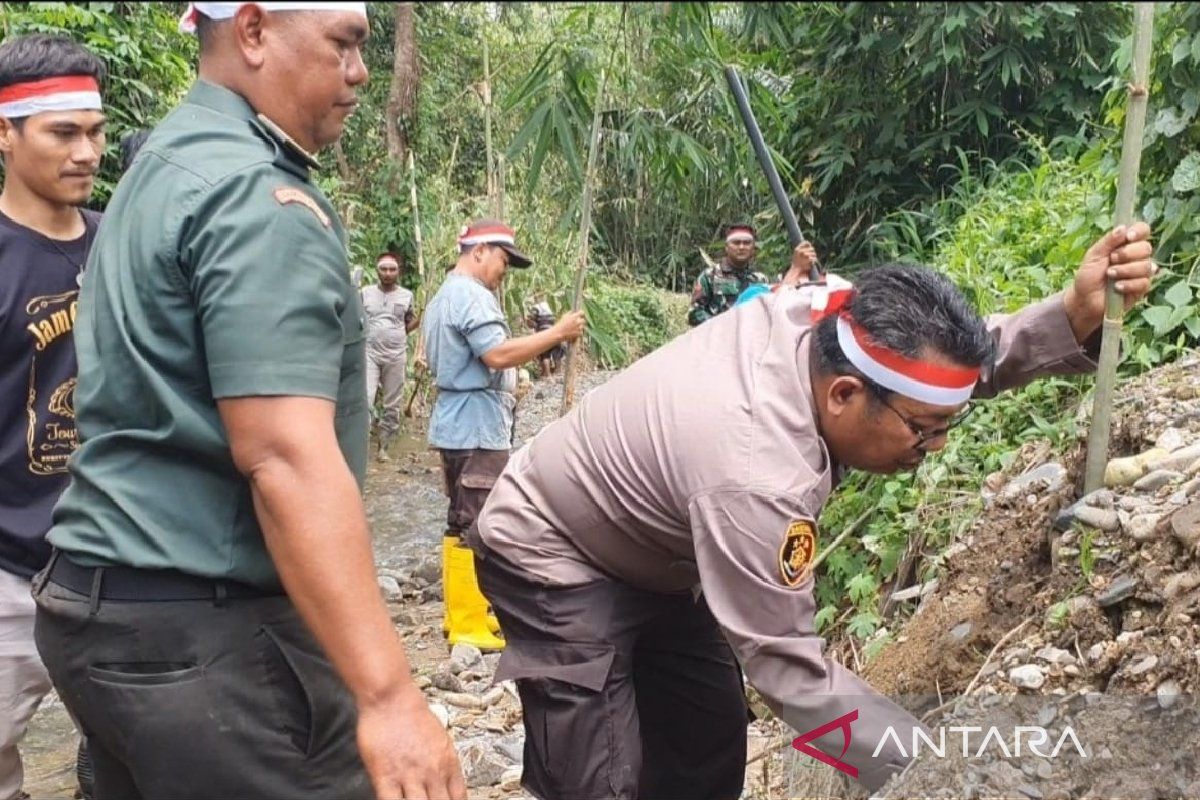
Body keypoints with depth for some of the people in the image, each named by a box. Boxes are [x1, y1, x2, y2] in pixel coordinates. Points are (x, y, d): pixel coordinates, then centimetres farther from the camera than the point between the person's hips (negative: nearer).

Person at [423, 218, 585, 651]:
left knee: (462, 524, 15)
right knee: (474, 527, -8)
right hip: (476, 428, -11)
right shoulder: (472, 296, -15)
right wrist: (558, 332, -21)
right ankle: (468, 627, -4)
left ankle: (461, 613, 22)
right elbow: (497, 354, -27)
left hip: (458, 425, 11)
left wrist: (506, 384, 26)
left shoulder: (443, 297, 19)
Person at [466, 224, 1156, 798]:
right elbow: (791, 674, -32)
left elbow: (966, 361, -4)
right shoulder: (755, 477, -41)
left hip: (651, 559, 9)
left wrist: (1079, 314, -23)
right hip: (552, 558, -8)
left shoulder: (827, 317, -20)